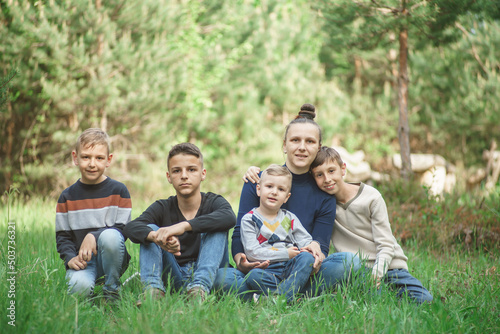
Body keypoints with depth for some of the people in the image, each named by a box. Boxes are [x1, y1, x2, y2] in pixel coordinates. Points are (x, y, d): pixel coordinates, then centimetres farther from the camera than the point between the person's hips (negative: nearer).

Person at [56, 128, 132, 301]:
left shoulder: (118, 190, 3)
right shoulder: (67, 196, 8)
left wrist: (94, 236, -20)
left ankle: (112, 290, -12)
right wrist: (71, 258, -12)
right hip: (82, 261, 0)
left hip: (112, 259, 0)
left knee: (109, 236, -34)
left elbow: (124, 228, -4)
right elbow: (62, 236, 8)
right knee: (79, 286, -33)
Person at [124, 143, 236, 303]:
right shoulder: (162, 208, 4)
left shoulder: (213, 202, -1)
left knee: (217, 228, -21)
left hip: (207, 274, -2)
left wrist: (184, 226, -41)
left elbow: (229, 217, -29)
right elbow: (131, 227, -15)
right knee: (150, 229, -12)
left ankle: (200, 288, -40)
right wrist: (156, 236, -40)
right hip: (174, 277, 2)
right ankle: (153, 288, -34)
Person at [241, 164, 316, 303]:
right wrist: (285, 254, -9)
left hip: (291, 268, 3)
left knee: (307, 257, -27)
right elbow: (253, 252, -5)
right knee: (252, 275, -35)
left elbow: (305, 240, 14)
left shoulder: (289, 218, 19)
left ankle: (282, 296, -41)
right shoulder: (249, 220, 6)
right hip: (267, 270, -3)